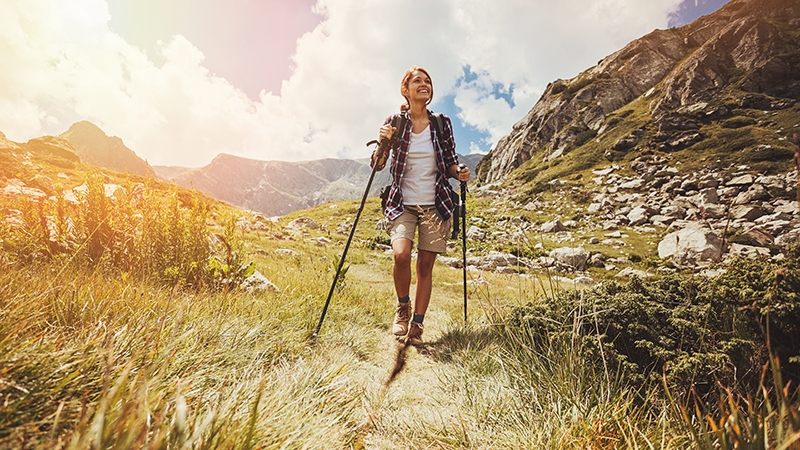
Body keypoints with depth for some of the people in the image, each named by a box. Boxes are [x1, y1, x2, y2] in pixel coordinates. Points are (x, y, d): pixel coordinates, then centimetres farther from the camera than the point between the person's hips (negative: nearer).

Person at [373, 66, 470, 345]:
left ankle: (417, 325, 16)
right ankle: (402, 308, 7)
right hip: (402, 204, -1)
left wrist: (459, 173, -10)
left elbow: (450, 162, 11)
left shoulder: (442, 124, 5)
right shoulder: (394, 122, 1)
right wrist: (383, 142, -19)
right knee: (401, 254, -22)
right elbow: (378, 165, -1)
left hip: (435, 204, 2)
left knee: (425, 265, 1)